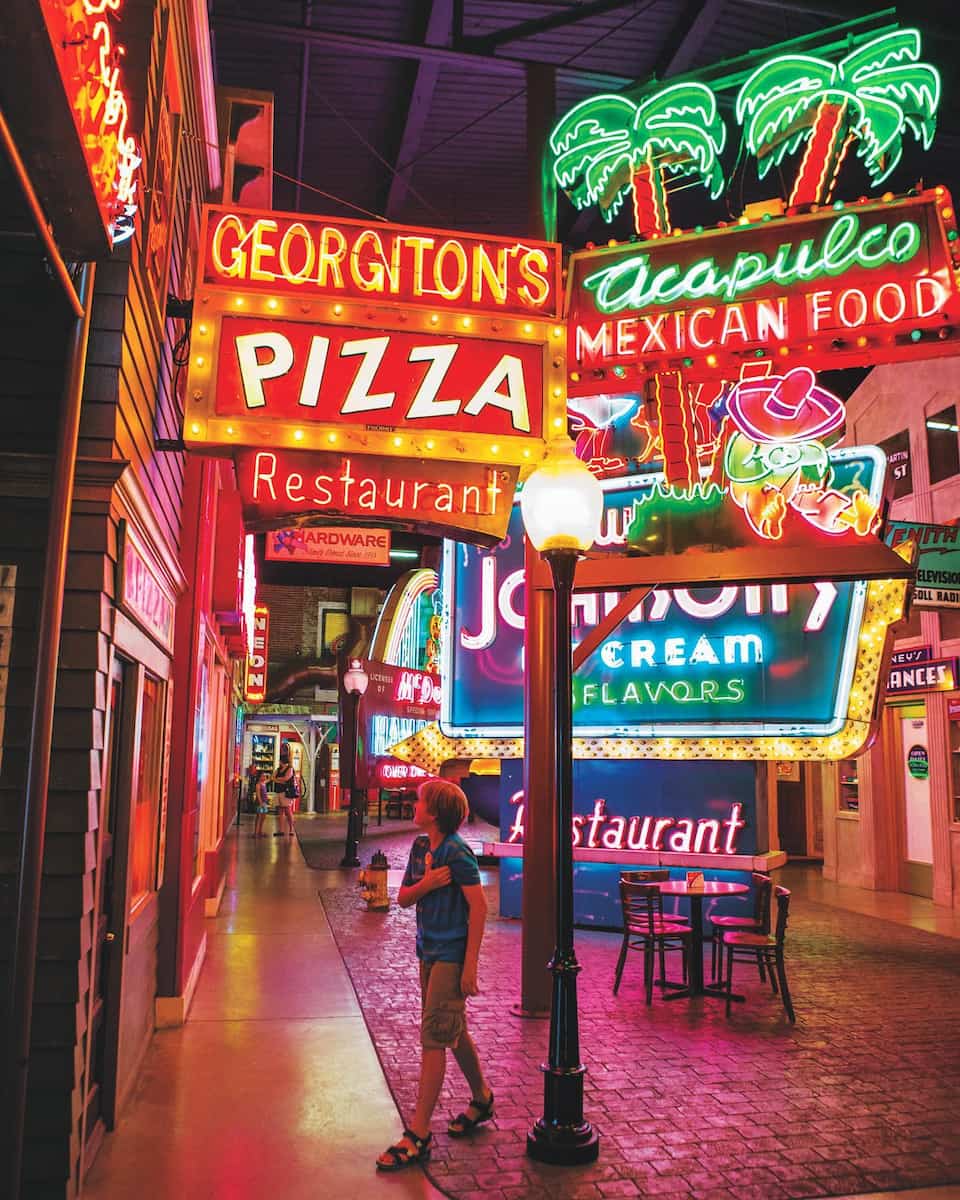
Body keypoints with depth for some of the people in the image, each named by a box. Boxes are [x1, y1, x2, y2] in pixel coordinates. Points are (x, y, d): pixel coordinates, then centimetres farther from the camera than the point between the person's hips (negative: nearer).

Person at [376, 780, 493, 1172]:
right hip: (430, 951, 8)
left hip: (451, 955, -8)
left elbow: (478, 906, -19)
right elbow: (403, 898, 7)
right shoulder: (420, 847, 5)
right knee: (453, 1032, 20)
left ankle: (418, 1134, 3)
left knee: (433, 1038, -5)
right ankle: (482, 1099, 39)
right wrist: (425, 883, -15)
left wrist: (470, 963, -21)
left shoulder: (456, 852, -18)